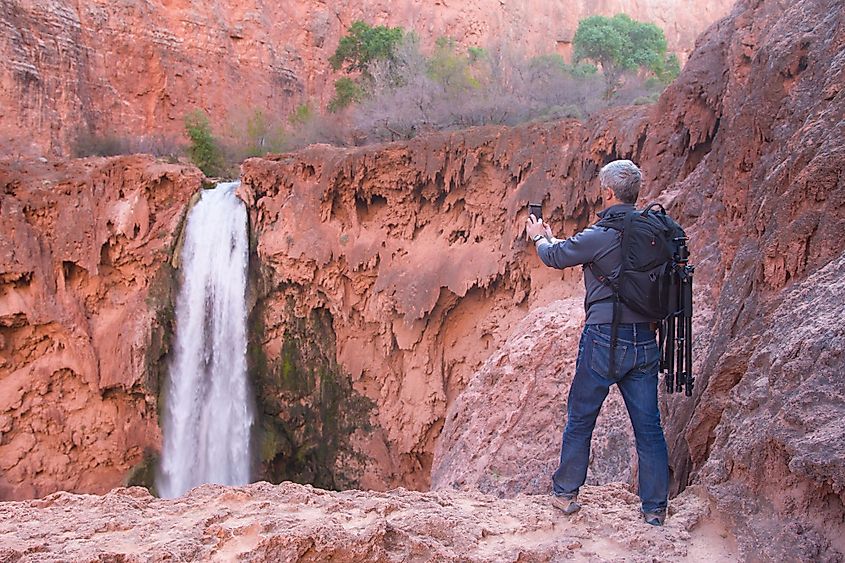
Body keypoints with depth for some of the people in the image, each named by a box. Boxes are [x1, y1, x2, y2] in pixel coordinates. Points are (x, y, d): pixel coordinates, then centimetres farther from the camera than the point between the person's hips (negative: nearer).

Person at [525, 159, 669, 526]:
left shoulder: (600, 236, -14)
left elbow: (557, 257, 3)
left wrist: (540, 237, 25)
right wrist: (554, 239, 29)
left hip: (605, 338, -5)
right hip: (645, 340, 5)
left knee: (580, 419, 11)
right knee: (648, 425, 9)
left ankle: (565, 492, 23)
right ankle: (655, 509, 14)